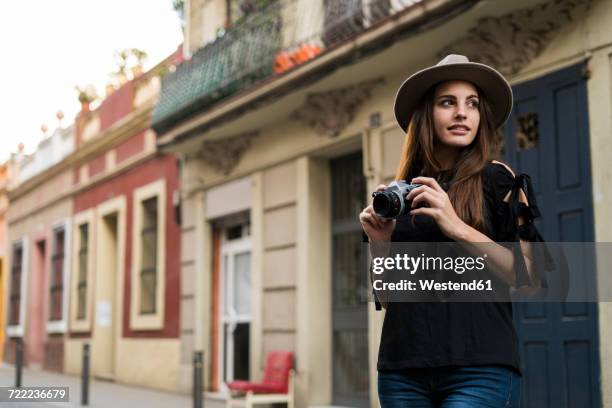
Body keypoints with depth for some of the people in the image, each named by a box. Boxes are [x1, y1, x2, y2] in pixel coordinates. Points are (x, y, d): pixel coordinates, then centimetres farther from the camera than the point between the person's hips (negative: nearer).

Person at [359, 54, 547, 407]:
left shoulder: (497, 179, 2)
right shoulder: (401, 192, 11)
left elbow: (531, 279, -6)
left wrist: (459, 228, -15)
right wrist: (380, 244, -3)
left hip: (479, 365, -4)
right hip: (402, 368, 4)